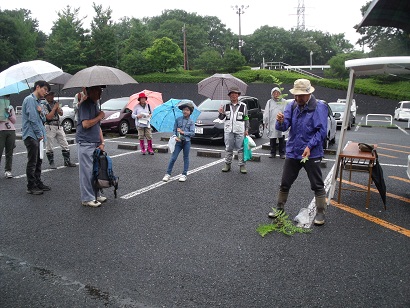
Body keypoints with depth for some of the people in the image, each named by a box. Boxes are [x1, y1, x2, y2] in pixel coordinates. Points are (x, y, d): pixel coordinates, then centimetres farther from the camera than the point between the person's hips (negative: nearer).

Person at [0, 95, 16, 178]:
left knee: (9, 152, 3)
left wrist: (9, 114, -4)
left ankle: (8, 170, 9)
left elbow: (14, 121, 11)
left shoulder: (11, 107, 16)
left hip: (11, 131, 3)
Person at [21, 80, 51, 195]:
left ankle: (38, 183, 21)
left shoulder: (38, 101, 19)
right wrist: (40, 134, -12)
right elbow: (33, 119, -16)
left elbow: (43, 120, 16)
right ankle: (31, 187, 1)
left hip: (38, 137, 9)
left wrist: (41, 112, -5)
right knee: (32, 162, -6)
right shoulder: (30, 99, -9)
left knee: (38, 161, 13)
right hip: (31, 136, -9)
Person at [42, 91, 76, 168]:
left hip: (59, 126, 6)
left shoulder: (55, 103, 10)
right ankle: (51, 163, 13)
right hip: (49, 127, -6)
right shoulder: (44, 105, -8)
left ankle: (67, 161, 15)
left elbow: (61, 113, 13)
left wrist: (58, 108, -6)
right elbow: (48, 117, -17)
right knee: (49, 147, 2)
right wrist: (54, 108, -12)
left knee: (65, 145, 7)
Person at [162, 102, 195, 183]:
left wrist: (183, 132, -14)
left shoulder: (191, 122, 0)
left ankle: (184, 175, 16)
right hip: (178, 141, 1)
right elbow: (174, 130, 5)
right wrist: (175, 137, -12)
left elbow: (192, 133, -7)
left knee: (186, 158, 8)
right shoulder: (178, 119, 4)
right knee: (173, 158, -2)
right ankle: (168, 174, 6)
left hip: (187, 142, 0)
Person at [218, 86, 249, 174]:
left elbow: (246, 119, 7)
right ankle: (227, 164, 18)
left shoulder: (243, 106, 5)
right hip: (228, 130, 2)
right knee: (228, 149, 8)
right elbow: (221, 118, 10)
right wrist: (221, 113, -11)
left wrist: (246, 129, 2)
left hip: (240, 131, -1)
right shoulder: (226, 106, 8)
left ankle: (242, 165, 6)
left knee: (240, 149, -1)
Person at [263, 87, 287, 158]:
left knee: (281, 139, 4)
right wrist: (265, 122, 5)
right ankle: (273, 152, 16)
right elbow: (266, 113, 9)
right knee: (272, 139, 6)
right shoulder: (269, 102, 9)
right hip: (272, 124, 1)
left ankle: (282, 153, 13)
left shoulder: (283, 102, 6)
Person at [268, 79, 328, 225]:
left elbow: (322, 131, -13)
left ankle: (320, 212, 21)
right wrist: (281, 121, -29)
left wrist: (310, 146, -22)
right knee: (285, 183, 13)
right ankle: (280, 208, 29)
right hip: (292, 152, 4)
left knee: (317, 185, 7)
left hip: (312, 153, -4)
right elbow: (283, 127, -5)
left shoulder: (319, 107, -10)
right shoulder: (291, 106, 3)